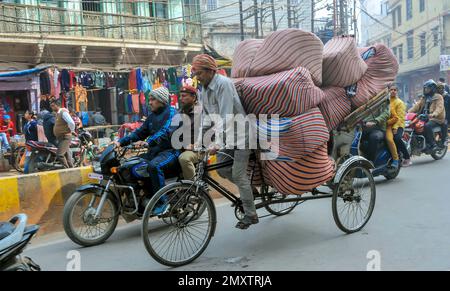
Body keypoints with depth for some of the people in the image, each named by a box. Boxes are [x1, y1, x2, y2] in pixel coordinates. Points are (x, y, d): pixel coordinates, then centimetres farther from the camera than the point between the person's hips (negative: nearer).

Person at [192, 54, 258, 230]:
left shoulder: (223, 84, -21)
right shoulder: (204, 89, 5)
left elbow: (226, 116, -30)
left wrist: (218, 143, -36)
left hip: (239, 132, -8)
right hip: (224, 133, 8)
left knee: (238, 174, -8)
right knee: (222, 170, 5)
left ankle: (251, 215, 5)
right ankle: (249, 190, 28)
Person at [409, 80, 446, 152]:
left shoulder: (438, 97, -2)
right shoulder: (424, 98, 21)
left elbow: (439, 108, -18)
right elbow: (417, 106, 10)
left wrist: (432, 115, -39)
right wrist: (408, 112, -7)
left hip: (436, 119, -7)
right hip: (425, 118, 7)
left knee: (427, 126, -35)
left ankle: (433, 145, -26)